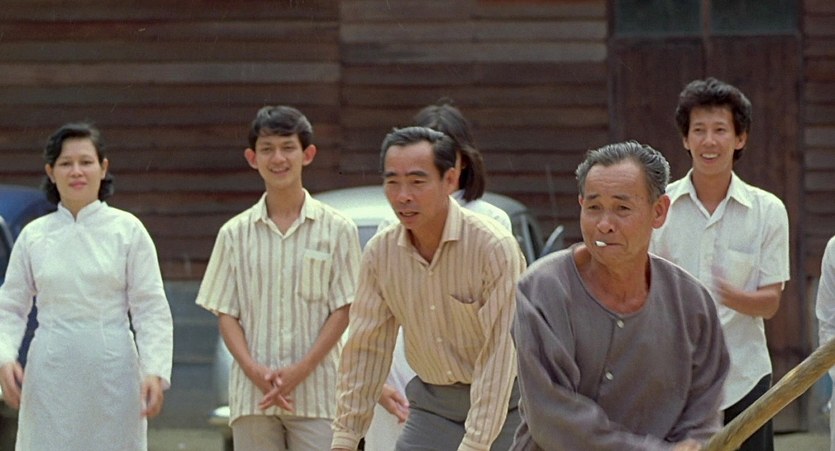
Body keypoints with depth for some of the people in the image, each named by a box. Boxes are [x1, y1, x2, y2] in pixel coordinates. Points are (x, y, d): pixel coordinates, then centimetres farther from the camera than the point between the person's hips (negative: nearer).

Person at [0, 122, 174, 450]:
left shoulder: (127, 230, 2)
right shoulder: (34, 236, 7)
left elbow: (152, 309, -2)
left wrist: (155, 371, -14)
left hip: (111, 371, -1)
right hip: (51, 371, 1)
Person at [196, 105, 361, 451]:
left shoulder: (336, 229, 3)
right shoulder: (236, 234, 9)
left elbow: (342, 309, 0)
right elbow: (226, 314, 7)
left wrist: (302, 370, -12)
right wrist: (254, 370, -10)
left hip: (316, 394, -2)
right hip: (253, 396, 2)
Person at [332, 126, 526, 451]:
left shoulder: (494, 247, -20)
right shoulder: (380, 252, -4)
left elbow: (499, 354, -23)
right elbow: (365, 350, 4)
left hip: (502, 404, -5)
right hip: (432, 405, 5)